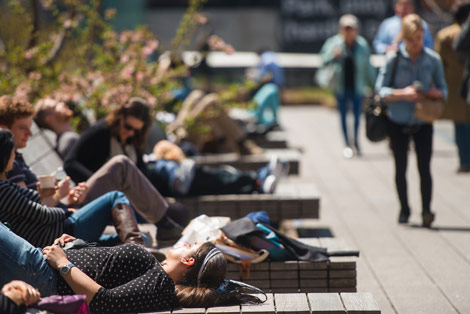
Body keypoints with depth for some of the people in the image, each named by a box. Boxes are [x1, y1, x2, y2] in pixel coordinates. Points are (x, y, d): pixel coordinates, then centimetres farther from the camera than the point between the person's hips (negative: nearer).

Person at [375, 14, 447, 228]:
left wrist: (434, 94, -16)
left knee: (424, 167, -10)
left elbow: (443, 90, 7)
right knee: (401, 168, 9)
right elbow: (380, 90, -7)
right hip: (398, 123, 0)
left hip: (423, 123, 0)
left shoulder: (433, 60, -2)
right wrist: (402, 94, -23)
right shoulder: (394, 58, -7)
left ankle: (426, 211, -10)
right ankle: (404, 210, 23)